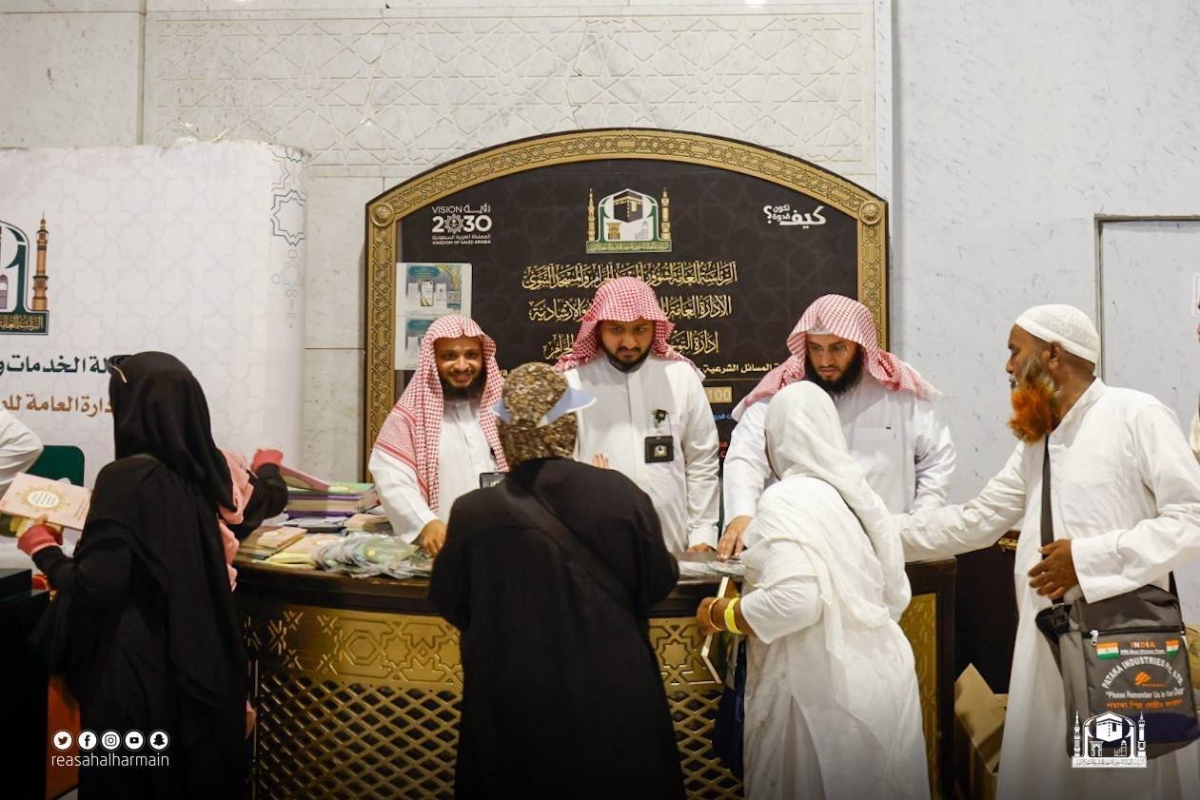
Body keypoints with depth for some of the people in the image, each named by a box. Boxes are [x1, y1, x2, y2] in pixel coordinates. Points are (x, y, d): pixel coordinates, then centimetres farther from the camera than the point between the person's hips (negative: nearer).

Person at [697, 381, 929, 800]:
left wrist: (720, 614, -11)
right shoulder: (861, 496, 8)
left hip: (825, 691, -7)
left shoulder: (786, 500, -15)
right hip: (883, 675, 8)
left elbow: (793, 601, -26)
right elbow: (897, 596, 13)